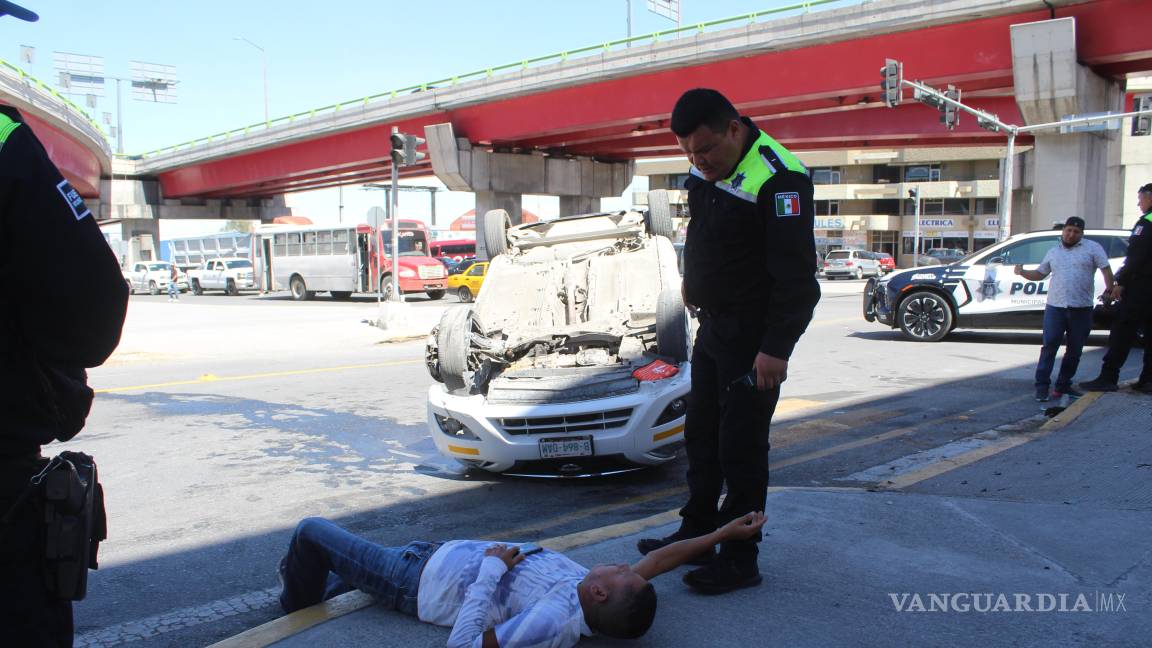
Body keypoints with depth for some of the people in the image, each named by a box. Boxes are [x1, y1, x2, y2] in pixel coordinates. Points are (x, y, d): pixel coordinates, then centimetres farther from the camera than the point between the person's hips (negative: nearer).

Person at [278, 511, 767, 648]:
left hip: (419, 579, -8)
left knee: (311, 529, 4)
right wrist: (723, 533, -4)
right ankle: (317, 586, 53)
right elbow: (655, 562, -3)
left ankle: (298, 605, 33)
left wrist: (490, 569, -32)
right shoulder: (599, 603, -17)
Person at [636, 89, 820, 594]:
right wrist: (692, 279, 23)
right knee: (701, 434, 16)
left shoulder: (777, 178, -22)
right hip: (713, 326, 9)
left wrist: (777, 347, -25)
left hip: (754, 339, -9)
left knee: (740, 446, -2)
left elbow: (795, 275, -24)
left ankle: (740, 560, 10)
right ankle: (696, 533, 31)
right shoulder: (706, 171, 4)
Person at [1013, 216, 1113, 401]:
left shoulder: (1092, 247, 5)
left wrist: (1109, 289, -11)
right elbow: (1039, 273, 20)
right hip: (1055, 307, 1)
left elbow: (1106, 268, -1)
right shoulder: (1053, 252, 15)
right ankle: (1042, 386, -6)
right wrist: (1022, 272, 3)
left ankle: (1063, 385, 17)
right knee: (1049, 347, -7)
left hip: (1081, 309, -1)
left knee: (1074, 351, 6)